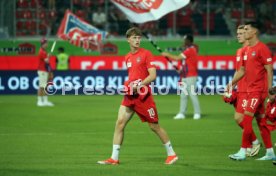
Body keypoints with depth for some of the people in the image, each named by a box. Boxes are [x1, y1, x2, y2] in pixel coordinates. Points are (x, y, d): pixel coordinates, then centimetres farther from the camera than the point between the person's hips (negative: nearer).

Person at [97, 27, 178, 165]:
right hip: (130, 96, 6)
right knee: (119, 123, -6)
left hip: (143, 96, -6)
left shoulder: (146, 54, -6)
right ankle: (114, 158, -4)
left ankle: (171, 154, 17)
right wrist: (127, 85, 6)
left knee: (154, 126, 2)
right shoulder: (127, 57, 14)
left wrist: (137, 86, -20)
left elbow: (152, 75, -13)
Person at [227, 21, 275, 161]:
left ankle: (243, 152, -10)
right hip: (250, 90, 9)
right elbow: (242, 70, 22)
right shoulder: (248, 50, 15)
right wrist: (231, 83, 14)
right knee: (261, 121, 10)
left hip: (258, 90, -9)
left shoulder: (262, 48, -12)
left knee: (247, 118, -12)